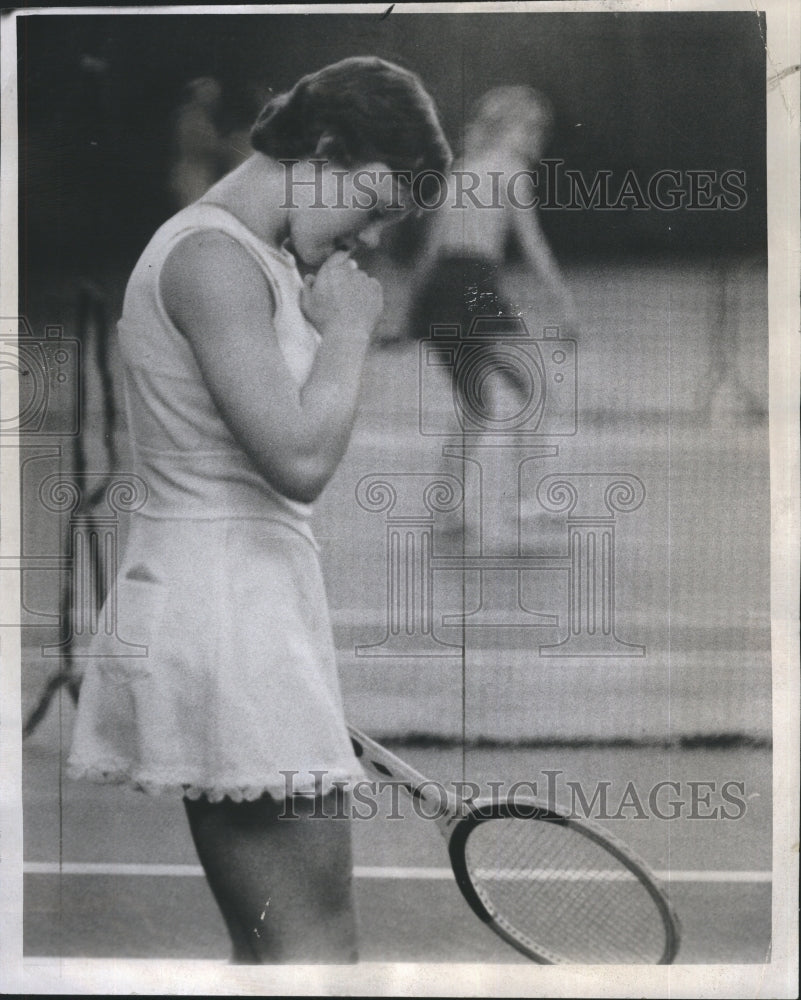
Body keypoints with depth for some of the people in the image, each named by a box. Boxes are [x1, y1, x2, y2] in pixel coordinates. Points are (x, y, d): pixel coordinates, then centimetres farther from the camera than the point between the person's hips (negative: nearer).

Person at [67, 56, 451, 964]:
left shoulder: (250, 260, 19)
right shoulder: (213, 257, -13)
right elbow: (300, 460, -21)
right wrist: (347, 330, -10)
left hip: (226, 597, 11)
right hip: (229, 602, -11)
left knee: (264, 946, 15)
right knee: (320, 945, -7)